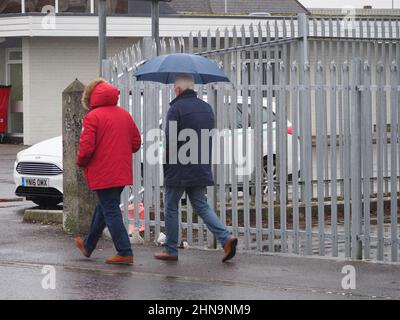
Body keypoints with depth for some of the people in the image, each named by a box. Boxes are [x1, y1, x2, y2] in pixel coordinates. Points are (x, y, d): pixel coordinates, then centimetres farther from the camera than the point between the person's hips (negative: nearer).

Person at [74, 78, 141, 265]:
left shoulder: (92, 117, -12)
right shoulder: (125, 115, 8)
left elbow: (86, 146, -18)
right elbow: (136, 143, 10)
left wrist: (81, 163, 1)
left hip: (103, 175, -7)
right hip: (122, 173, 7)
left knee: (111, 212, -2)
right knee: (103, 208, 20)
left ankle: (125, 253, -6)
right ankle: (88, 246, 35)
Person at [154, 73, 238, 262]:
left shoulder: (176, 108, -13)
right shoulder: (206, 108, 10)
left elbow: (169, 141, -16)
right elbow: (210, 138, 14)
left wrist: (166, 167, -5)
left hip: (179, 170, -6)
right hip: (201, 169, 6)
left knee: (171, 208, 7)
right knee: (201, 205, 12)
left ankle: (171, 250, 12)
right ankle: (226, 238, -7)